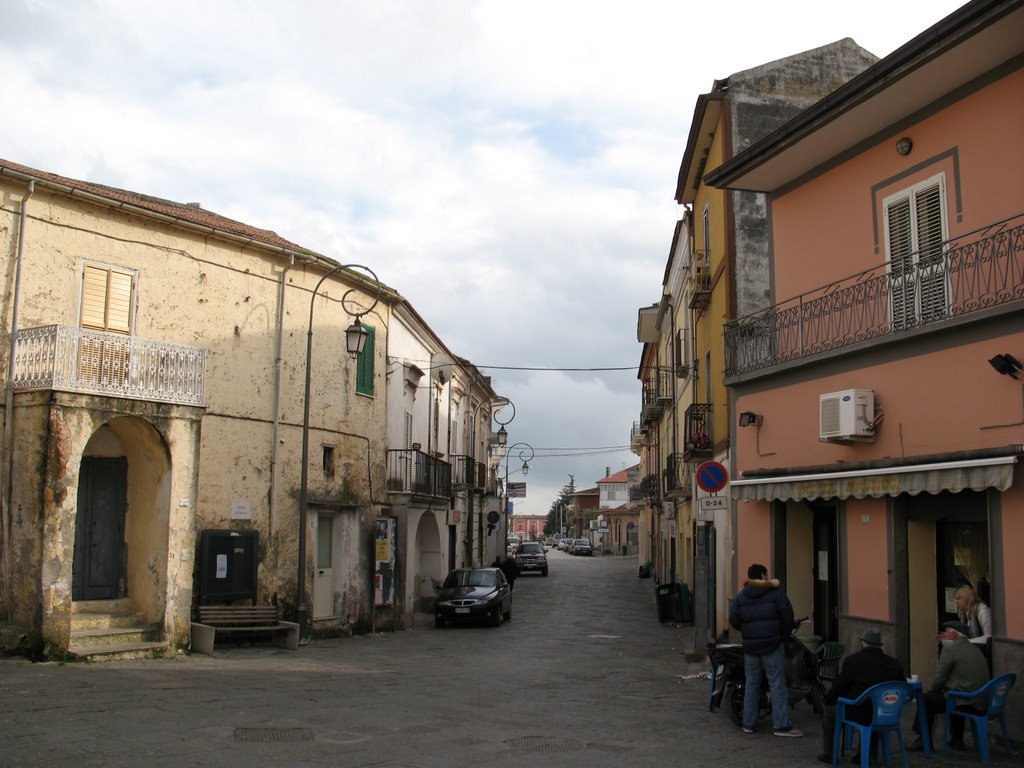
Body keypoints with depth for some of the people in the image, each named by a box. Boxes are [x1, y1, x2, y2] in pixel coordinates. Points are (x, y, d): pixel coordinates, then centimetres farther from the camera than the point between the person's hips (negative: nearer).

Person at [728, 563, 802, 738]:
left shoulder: (740, 596, 5)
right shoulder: (776, 592, -3)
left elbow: (734, 620, 0)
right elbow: (787, 615, -5)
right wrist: (784, 634, 9)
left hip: (750, 646, 3)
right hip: (772, 645, -3)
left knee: (751, 684, 11)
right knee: (777, 684, -1)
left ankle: (748, 723, 14)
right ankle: (782, 725, -3)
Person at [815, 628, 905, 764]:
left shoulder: (852, 660, -10)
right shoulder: (894, 663, 0)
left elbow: (839, 686, -6)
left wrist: (827, 699, 13)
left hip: (856, 713, -4)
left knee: (830, 709, 23)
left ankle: (828, 754, 29)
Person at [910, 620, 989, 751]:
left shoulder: (950, 649, -12)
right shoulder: (975, 648, 13)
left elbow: (939, 677, -8)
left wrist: (930, 690, 10)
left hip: (965, 701, -9)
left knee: (926, 699, 7)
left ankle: (923, 741, 15)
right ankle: (956, 740, 35)